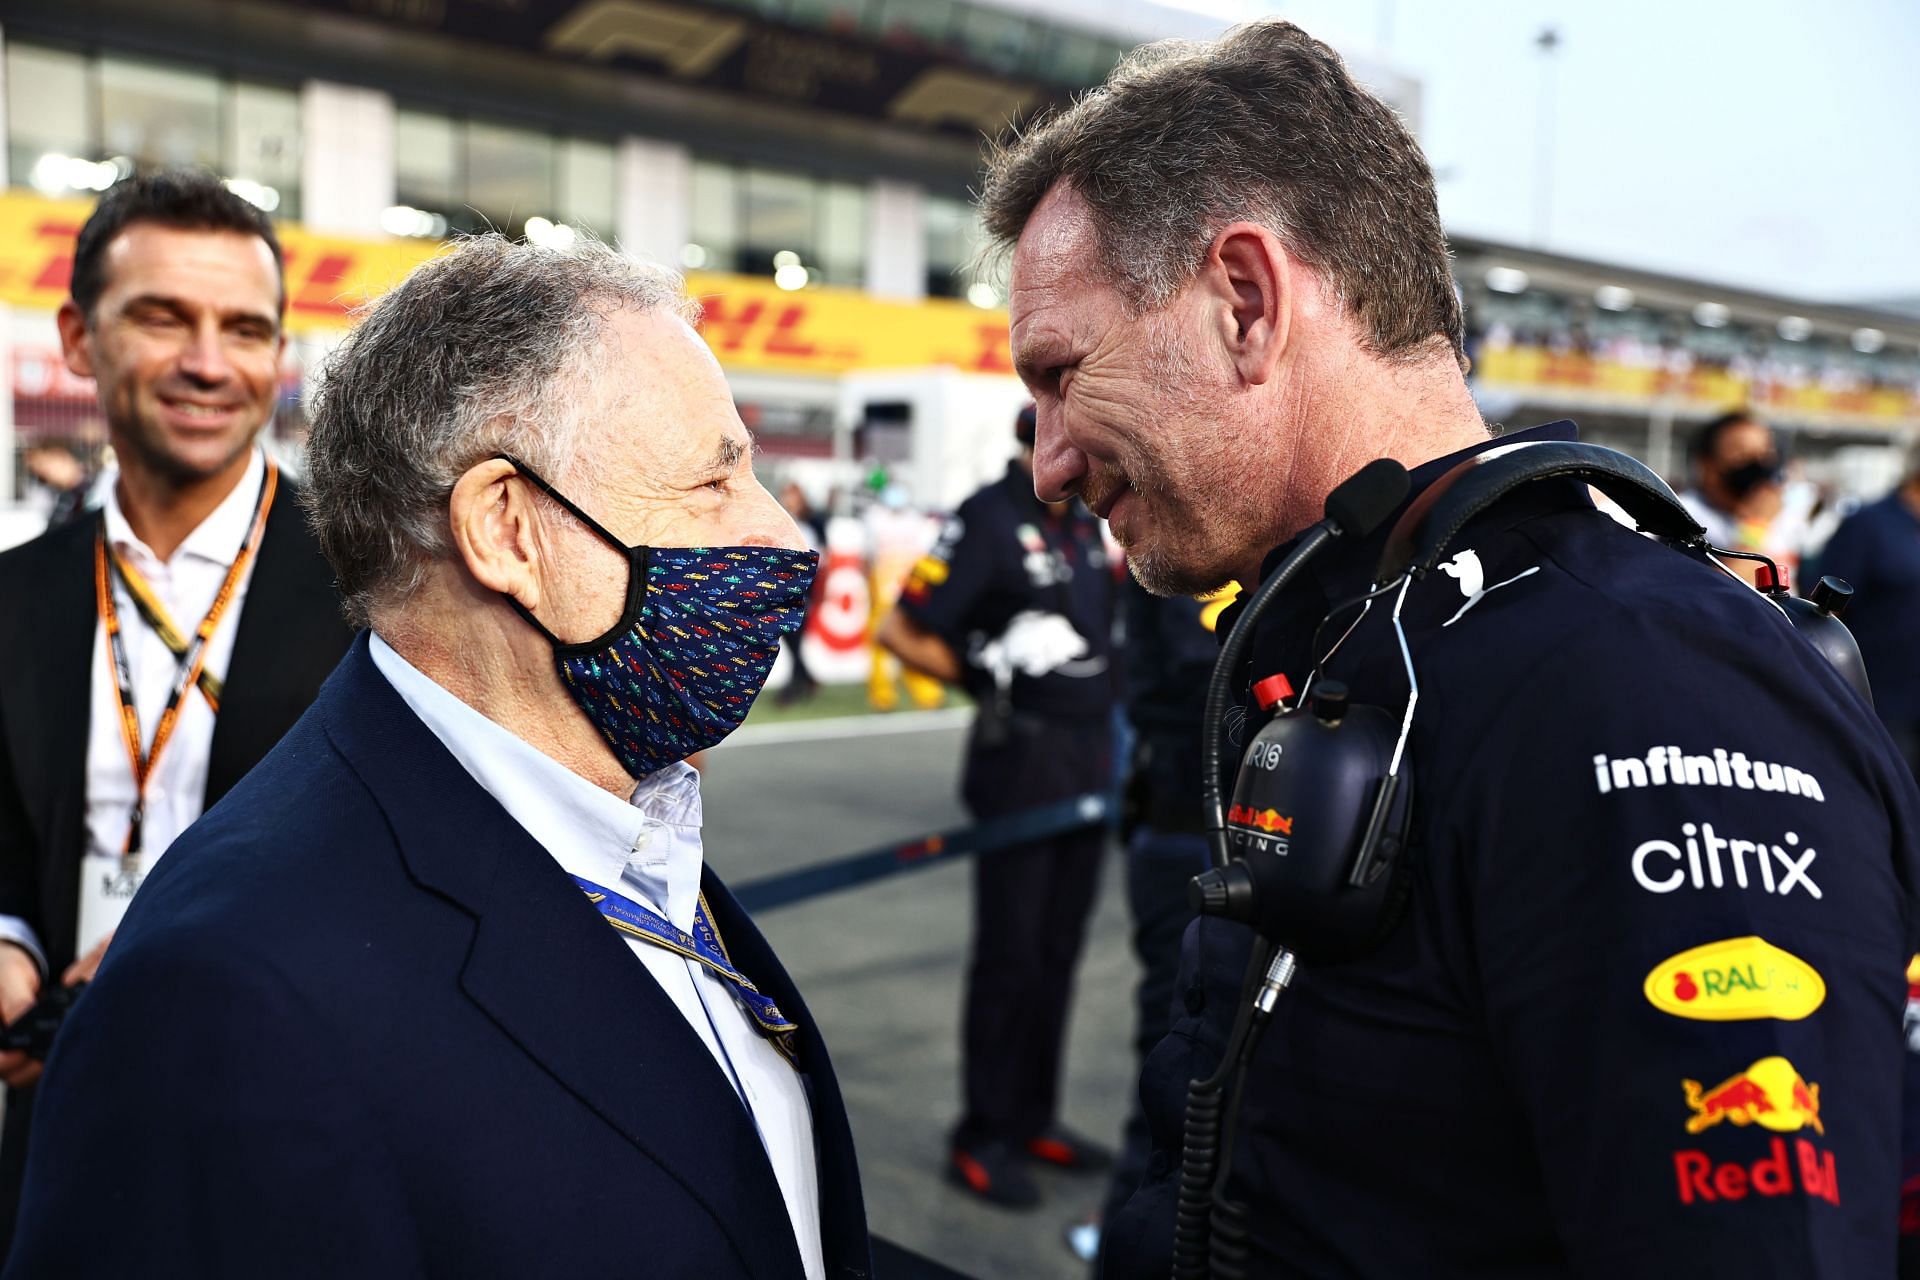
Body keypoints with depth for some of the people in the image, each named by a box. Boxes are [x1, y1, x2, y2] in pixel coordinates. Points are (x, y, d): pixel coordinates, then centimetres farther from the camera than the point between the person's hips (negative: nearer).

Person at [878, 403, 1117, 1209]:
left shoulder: (1085, 523, 12)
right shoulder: (987, 521, -12)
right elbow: (899, 632, -13)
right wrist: (990, 678, -10)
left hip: (1088, 762, 7)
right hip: (1022, 758, -7)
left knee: (1059, 951, 14)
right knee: (1011, 953, 0)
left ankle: (1033, 1118, 26)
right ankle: (984, 1138, 13)